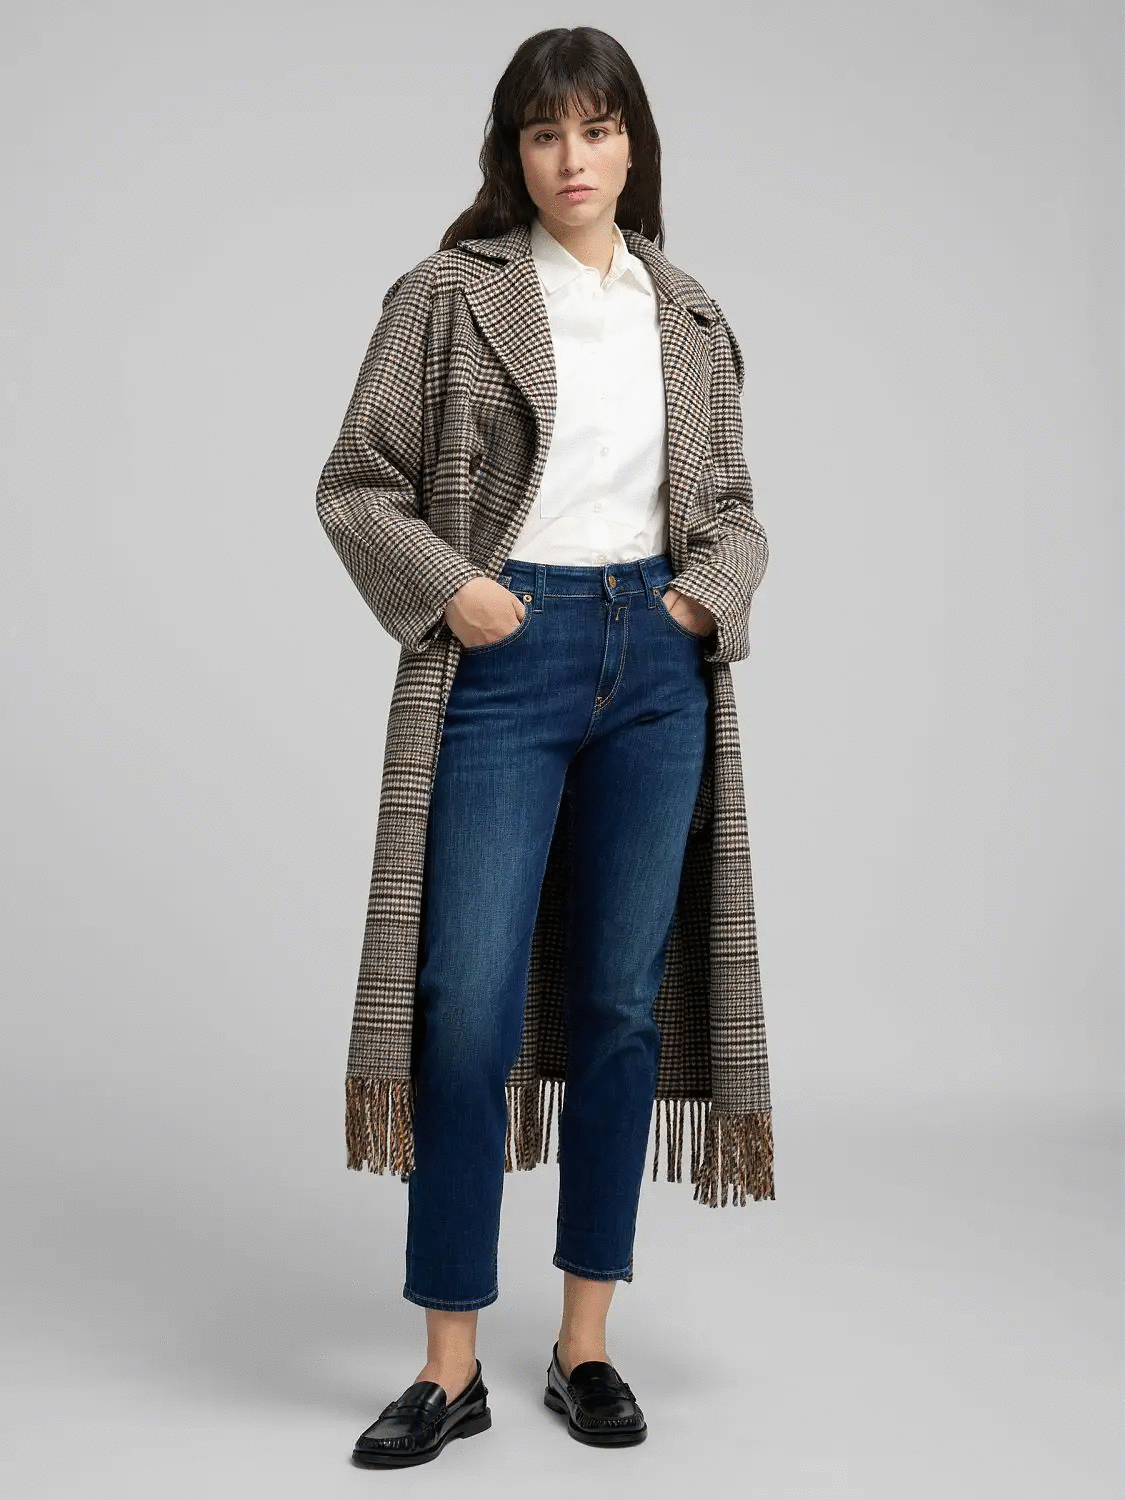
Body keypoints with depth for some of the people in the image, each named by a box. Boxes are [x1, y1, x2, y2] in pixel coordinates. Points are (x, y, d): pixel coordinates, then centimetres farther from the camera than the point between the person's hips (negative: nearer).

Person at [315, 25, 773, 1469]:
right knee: (470, 1007, -6)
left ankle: (585, 1348, 19)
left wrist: (710, 589, -1)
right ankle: (451, 1367, 8)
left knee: (620, 1004, 6)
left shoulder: (690, 320, 12)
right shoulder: (448, 294, 2)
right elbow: (355, 483, 2)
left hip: (654, 662, 3)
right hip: (502, 661, -3)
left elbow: (730, 503, 18)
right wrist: (446, 589, -12)